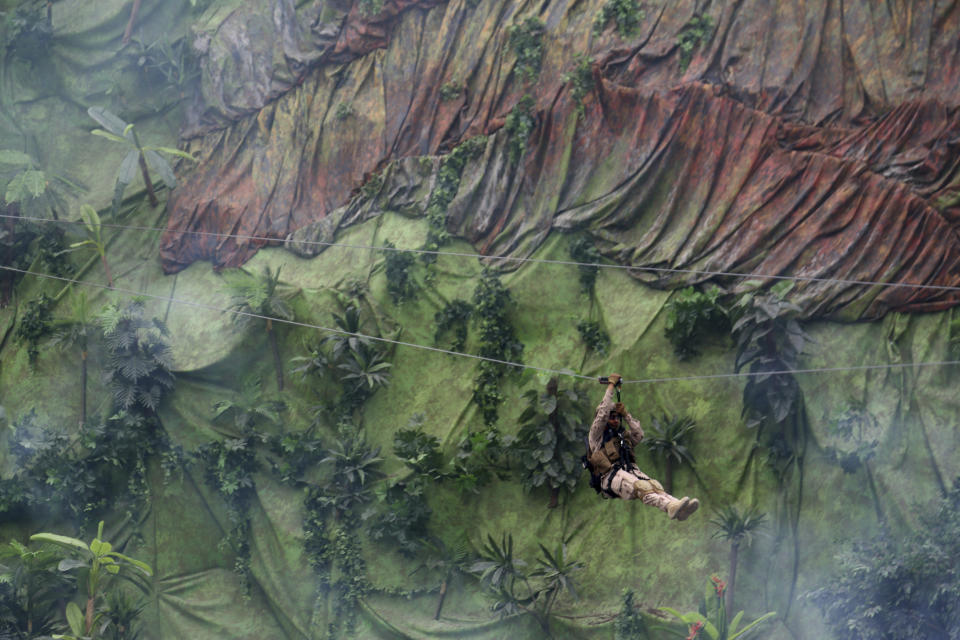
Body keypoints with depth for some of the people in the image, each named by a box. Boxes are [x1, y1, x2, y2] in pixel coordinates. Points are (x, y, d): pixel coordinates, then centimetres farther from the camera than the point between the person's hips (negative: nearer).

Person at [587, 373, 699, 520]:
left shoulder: (623, 435, 32)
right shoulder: (597, 436, 15)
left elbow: (639, 434, 13)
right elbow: (603, 412, 3)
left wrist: (626, 414, 8)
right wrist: (611, 385, 6)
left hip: (632, 472, 6)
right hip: (611, 476, -6)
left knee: (654, 486, -28)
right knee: (640, 487, -37)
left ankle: (675, 506, -58)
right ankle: (670, 507, -65)